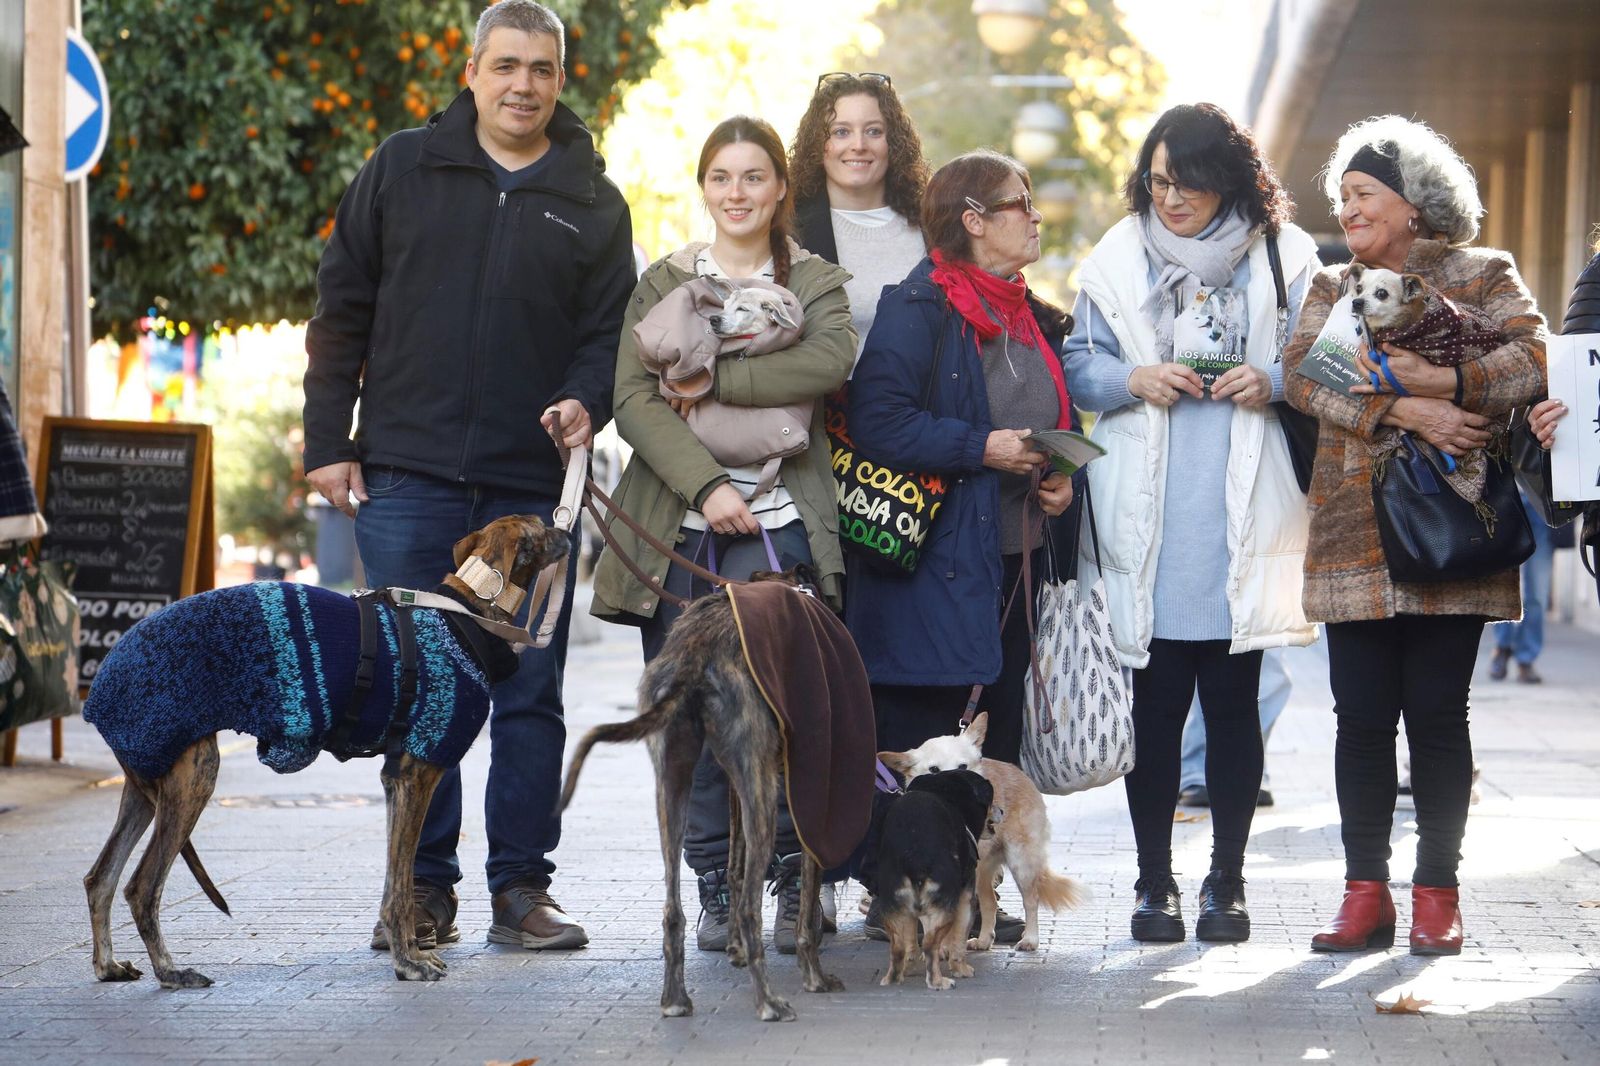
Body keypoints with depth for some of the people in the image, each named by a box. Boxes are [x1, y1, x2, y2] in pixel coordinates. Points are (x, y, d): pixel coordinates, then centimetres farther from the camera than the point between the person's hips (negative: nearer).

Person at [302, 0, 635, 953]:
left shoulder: (591, 203, 9)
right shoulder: (402, 171, 6)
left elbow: (611, 331, 9)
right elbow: (343, 310, 7)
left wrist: (586, 401, -13)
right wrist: (329, 440, 1)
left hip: (533, 485, 1)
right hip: (408, 478, -1)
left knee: (530, 691, 3)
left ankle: (521, 886, 11)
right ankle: (425, 889, 9)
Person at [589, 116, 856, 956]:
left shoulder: (814, 282, 11)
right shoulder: (662, 284, 14)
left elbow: (831, 360, -12)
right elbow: (633, 399, 0)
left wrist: (706, 378, -14)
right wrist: (705, 485, -14)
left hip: (775, 522, -2)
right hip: (676, 527, 2)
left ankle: (797, 883, 0)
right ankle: (715, 889, 9)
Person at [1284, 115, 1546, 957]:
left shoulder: (1482, 277, 6)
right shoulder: (1331, 289, 15)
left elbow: (1533, 359, -10)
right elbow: (1303, 375, -2)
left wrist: (1439, 380, -23)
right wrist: (1402, 412, -16)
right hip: (1355, 533, 3)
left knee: (1436, 714, -2)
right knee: (1362, 718, 1)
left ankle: (1437, 892, 6)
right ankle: (1365, 893, 7)